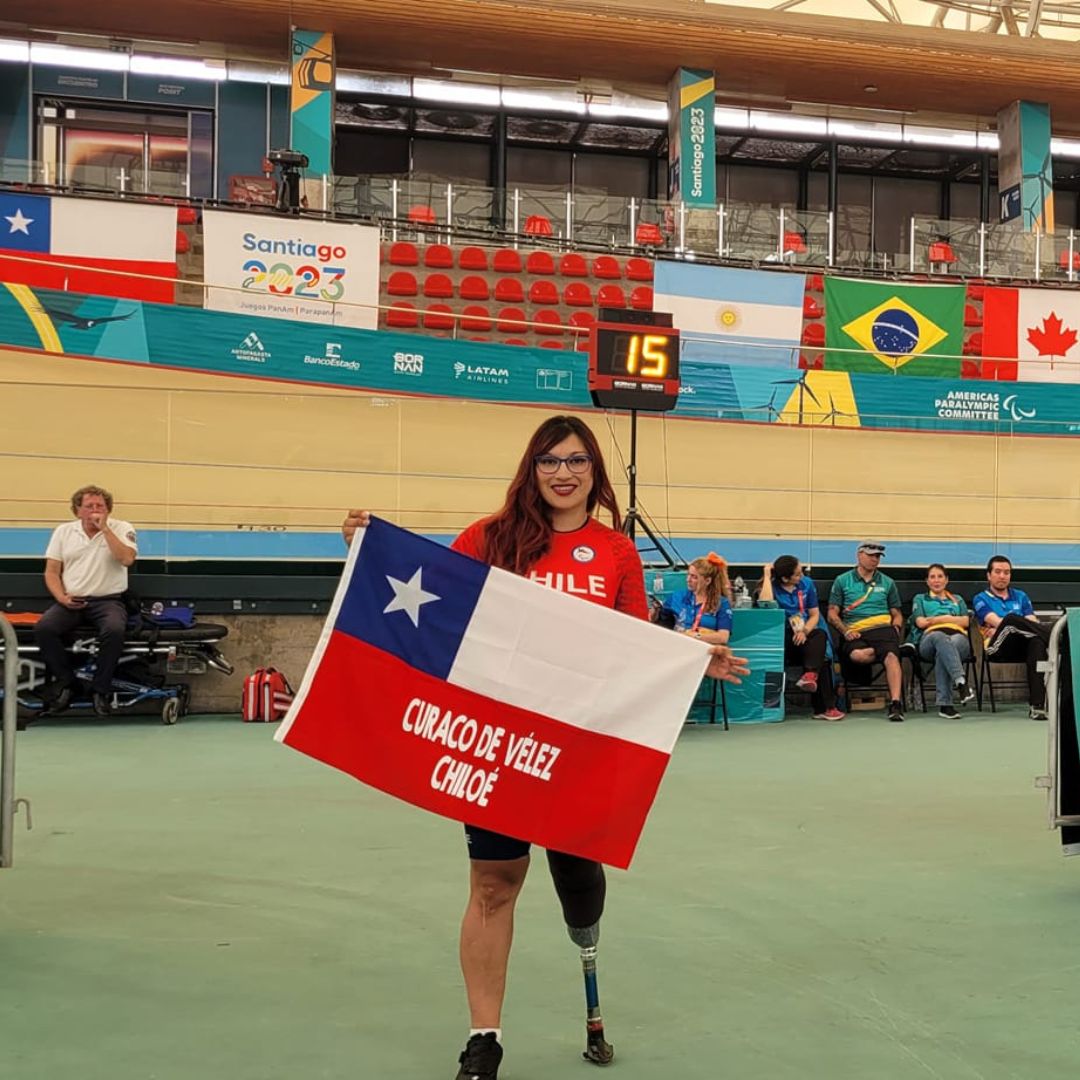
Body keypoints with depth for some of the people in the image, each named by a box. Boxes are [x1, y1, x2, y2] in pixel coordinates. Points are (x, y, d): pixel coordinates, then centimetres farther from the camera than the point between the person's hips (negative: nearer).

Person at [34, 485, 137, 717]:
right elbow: (51, 571, 10)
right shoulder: (63, 532, 12)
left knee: (114, 630, -35)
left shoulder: (121, 528, 3)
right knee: (43, 628, -26)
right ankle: (65, 681, -7)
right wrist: (62, 597, -8)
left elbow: (126, 559, -16)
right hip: (71, 602, 3)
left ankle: (101, 689, -16)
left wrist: (104, 528, -14)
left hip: (107, 600, -3)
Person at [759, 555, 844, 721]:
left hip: (804, 635, 4)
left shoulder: (806, 584, 10)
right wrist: (766, 576, -16)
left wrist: (804, 631, -11)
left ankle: (810, 674, -42)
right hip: (781, 640, -4)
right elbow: (765, 603, -26)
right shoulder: (772, 587, -2)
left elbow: (815, 615, 9)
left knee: (820, 635, -31)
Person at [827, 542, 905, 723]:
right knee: (857, 655, -37)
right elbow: (832, 614, 9)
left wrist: (896, 628, 1)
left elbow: (897, 614, 23)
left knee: (891, 656, -31)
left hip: (882, 627, 1)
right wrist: (845, 631, -9)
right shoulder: (842, 581, 15)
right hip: (854, 632, -1)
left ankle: (895, 703, -38)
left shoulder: (887, 583, 22)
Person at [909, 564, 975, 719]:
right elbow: (921, 623, 9)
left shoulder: (958, 599, 34)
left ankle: (944, 704, -49)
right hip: (929, 638, -1)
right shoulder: (920, 599, 29)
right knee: (941, 638, -43)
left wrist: (937, 619, 5)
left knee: (943, 652, -41)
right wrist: (950, 618, 10)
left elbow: (966, 621, 13)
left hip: (959, 638, 1)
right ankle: (960, 682, -63)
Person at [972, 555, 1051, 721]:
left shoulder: (1020, 596, 26)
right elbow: (997, 622, -5)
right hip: (997, 647, -3)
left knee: (1037, 642, -38)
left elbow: (1032, 624, 8)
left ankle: (1036, 704, -45)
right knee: (1011, 619, -36)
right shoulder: (981, 599, 14)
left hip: (1022, 646, 3)